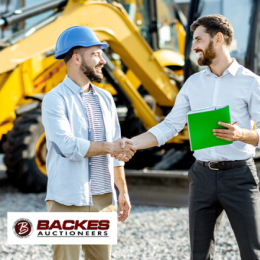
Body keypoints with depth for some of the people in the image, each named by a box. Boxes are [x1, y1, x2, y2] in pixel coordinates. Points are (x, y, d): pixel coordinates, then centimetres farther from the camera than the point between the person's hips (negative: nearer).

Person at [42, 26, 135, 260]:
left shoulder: (105, 98, 14)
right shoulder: (56, 99, -7)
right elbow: (67, 146, -21)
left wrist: (123, 191, 19)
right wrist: (108, 147, -15)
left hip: (103, 199, 6)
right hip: (68, 202, -6)